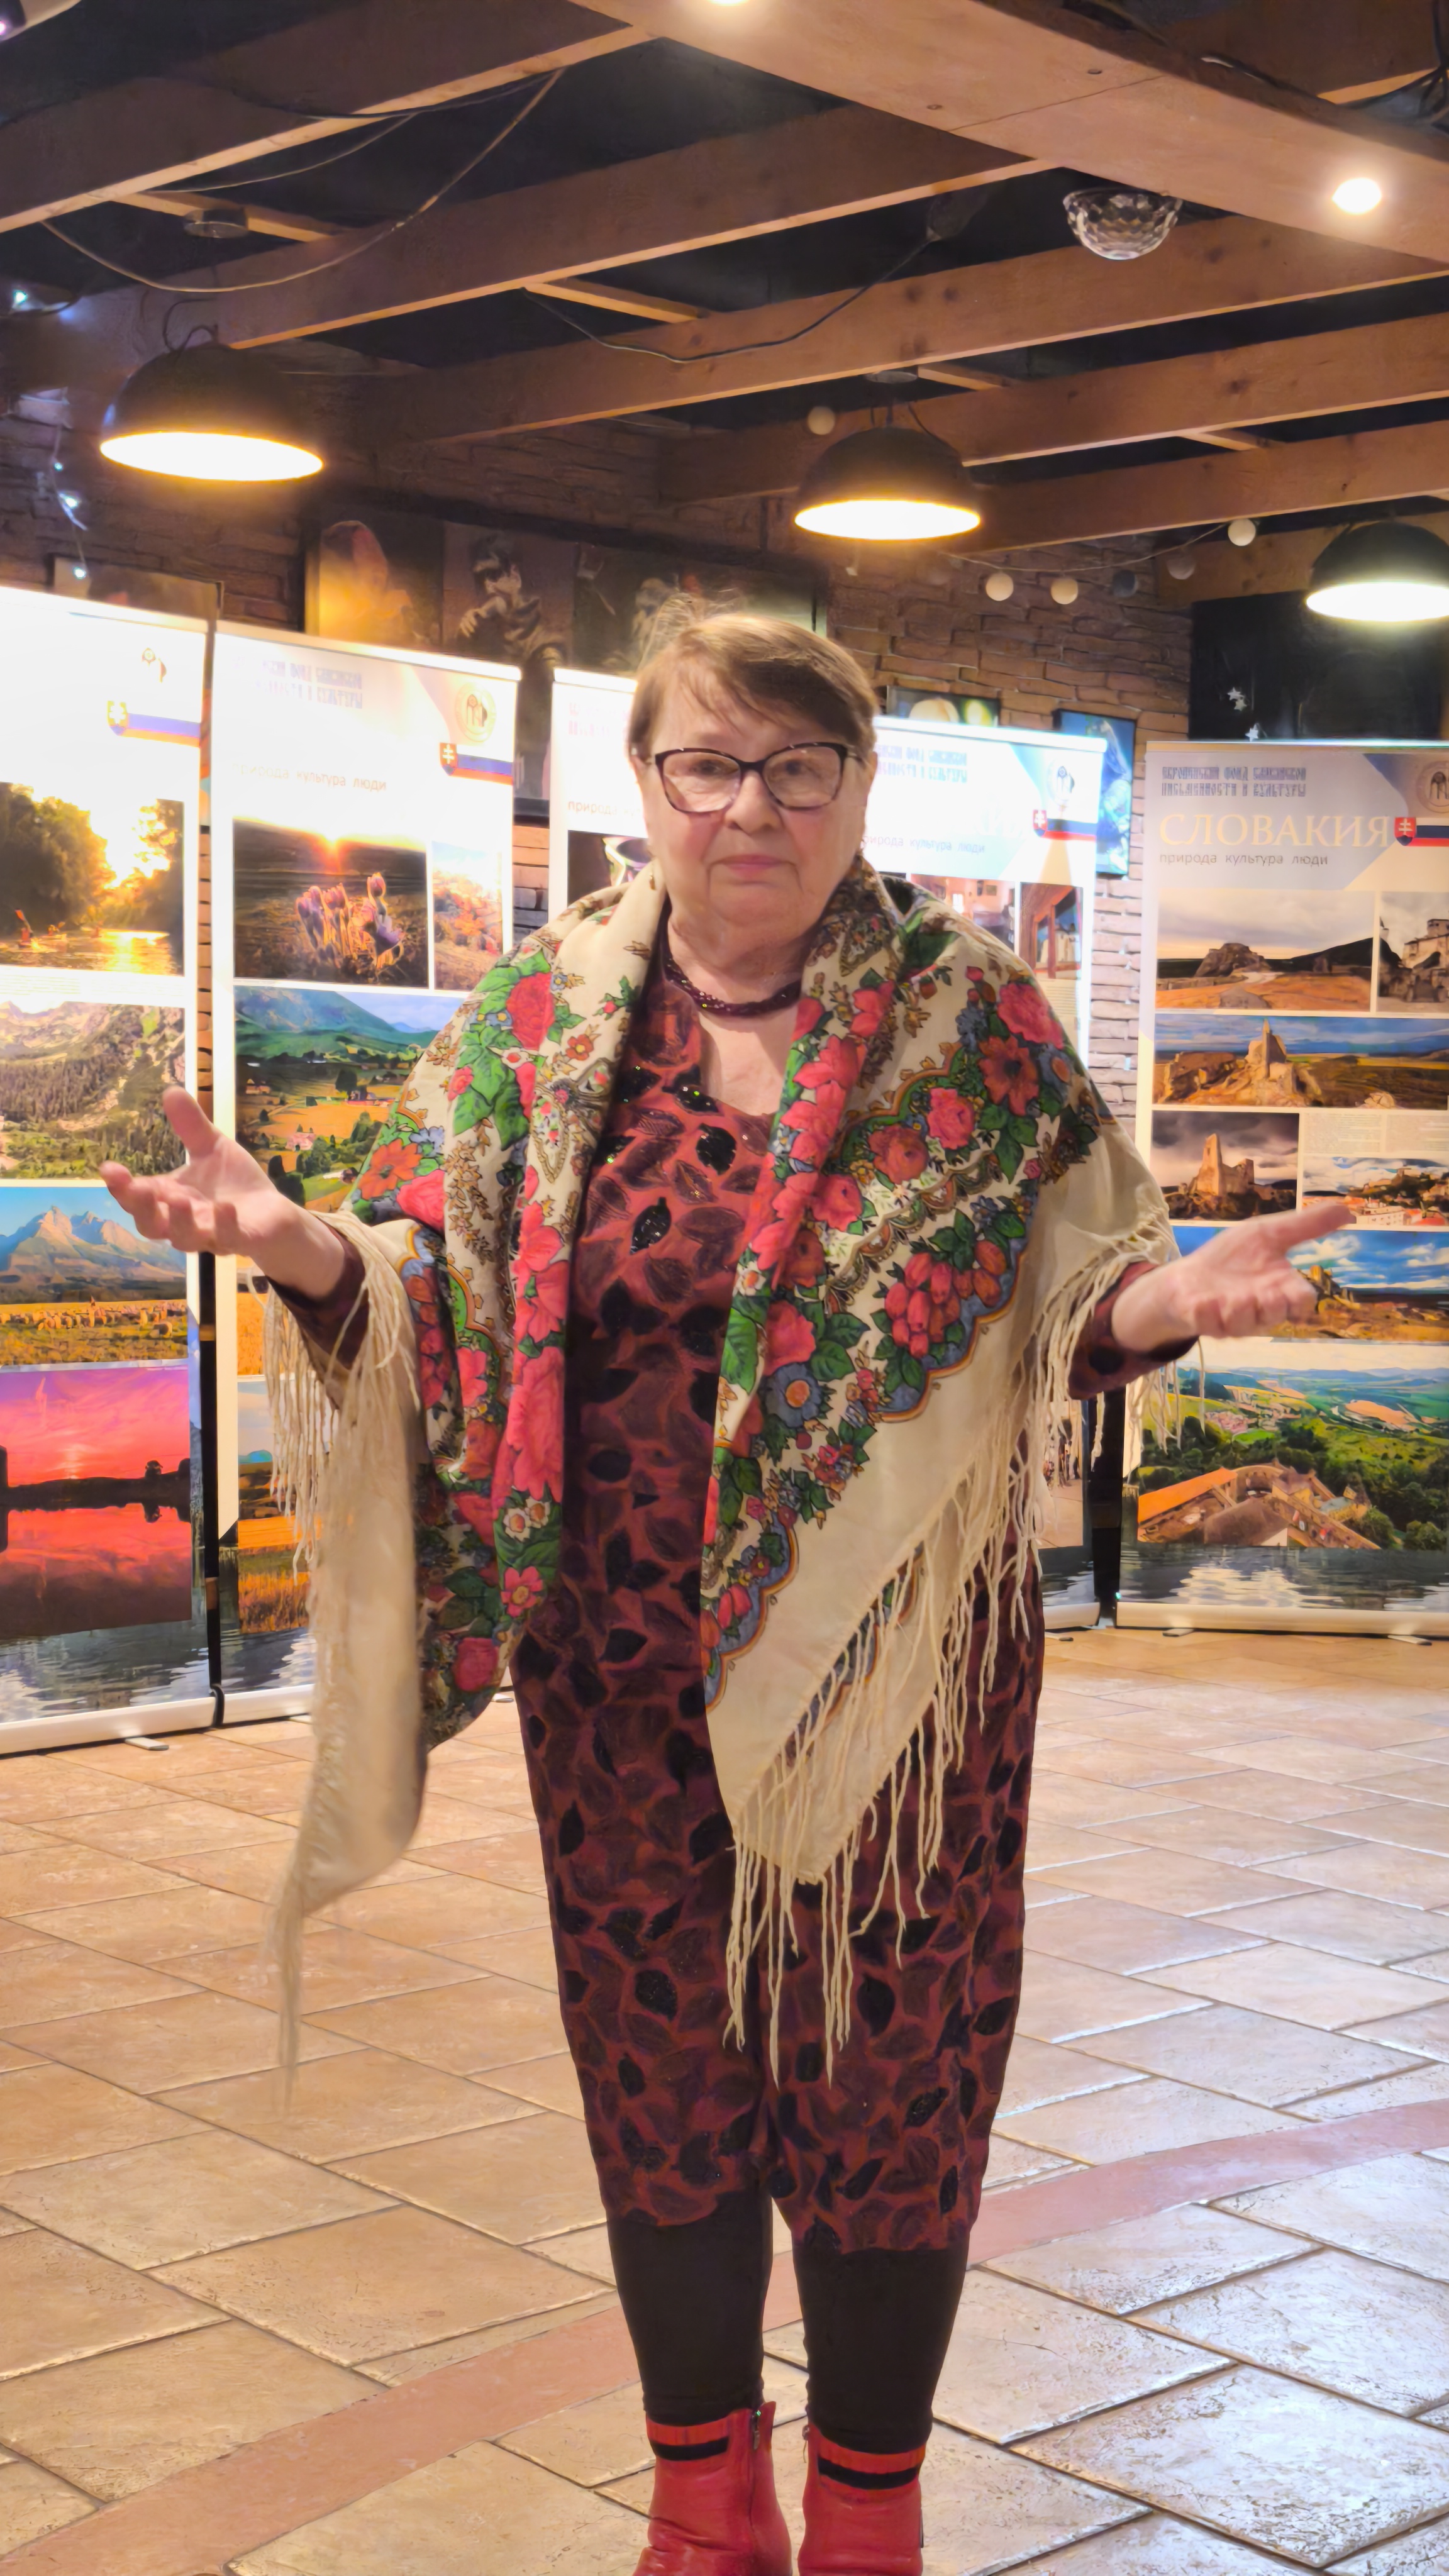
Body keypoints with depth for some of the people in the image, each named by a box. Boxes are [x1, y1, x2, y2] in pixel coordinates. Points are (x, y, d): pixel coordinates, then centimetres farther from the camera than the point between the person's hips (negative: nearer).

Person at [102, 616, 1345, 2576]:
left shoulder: (969, 1018, -1)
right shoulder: (538, 1024, 3)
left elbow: (1069, 1295, 0)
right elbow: (435, 1295, 3)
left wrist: (1166, 1301, -22)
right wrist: (307, 1251, -18)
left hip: (898, 1666, -1)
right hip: (630, 1668, 2)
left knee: (887, 2069, 8)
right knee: (663, 2062, 12)